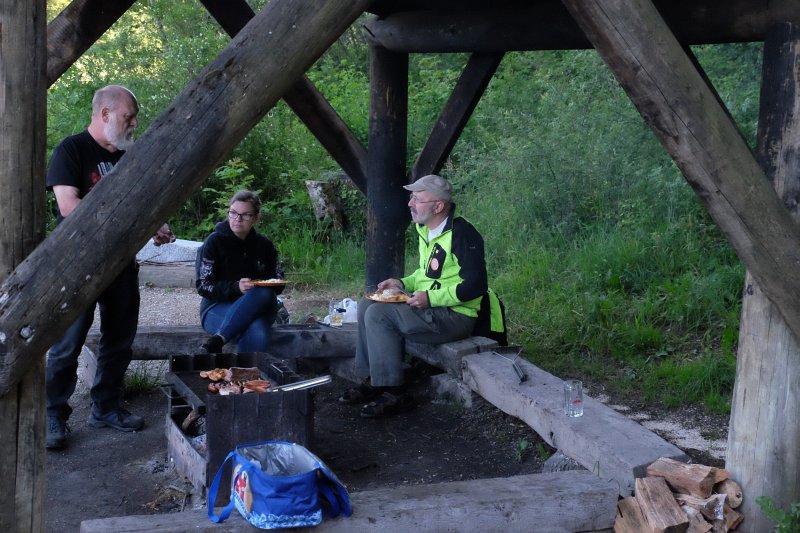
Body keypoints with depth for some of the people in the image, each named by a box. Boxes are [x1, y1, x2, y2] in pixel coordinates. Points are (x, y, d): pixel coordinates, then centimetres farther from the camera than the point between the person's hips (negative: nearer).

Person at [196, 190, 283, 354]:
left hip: (257, 308, 3)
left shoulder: (265, 246, 10)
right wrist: (236, 287, -23)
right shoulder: (214, 242, -1)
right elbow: (203, 286, -7)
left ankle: (217, 341, -38)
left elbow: (276, 285, 18)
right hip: (217, 307, -3)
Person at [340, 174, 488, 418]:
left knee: (379, 315, -21)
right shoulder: (425, 230, 12)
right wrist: (403, 283, 7)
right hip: (428, 305, 10)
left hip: (456, 316, -10)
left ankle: (394, 393, -15)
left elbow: (475, 286, -23)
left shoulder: (462, 234, -18)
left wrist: (430, 298, -24)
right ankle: (371, 380, 7)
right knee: (367, 306, 6)